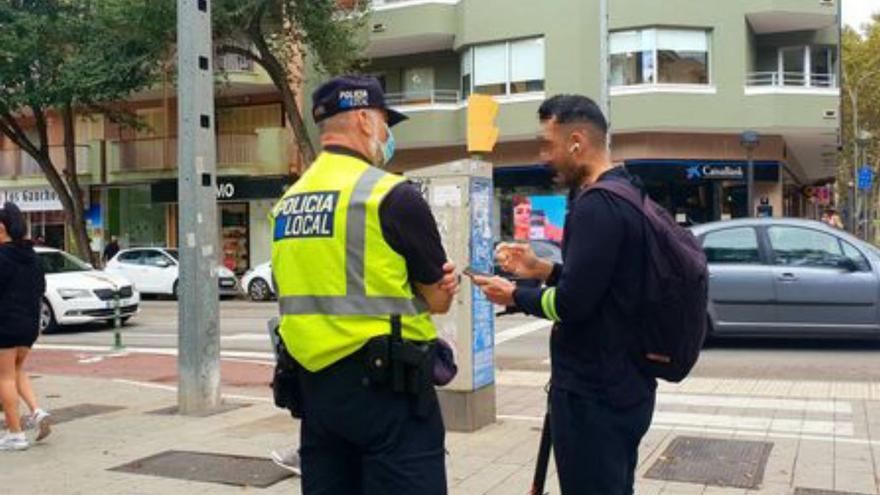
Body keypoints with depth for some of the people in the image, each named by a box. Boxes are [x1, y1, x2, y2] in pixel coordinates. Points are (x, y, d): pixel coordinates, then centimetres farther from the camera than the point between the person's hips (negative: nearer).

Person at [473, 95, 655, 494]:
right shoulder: (626, 194, 10)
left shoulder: (596, 204, -21)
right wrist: (541, 270, 12)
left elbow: (571, 303, -23)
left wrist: (514, 296, -7)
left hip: (592, 393, -10)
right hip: (621, 385, 10)